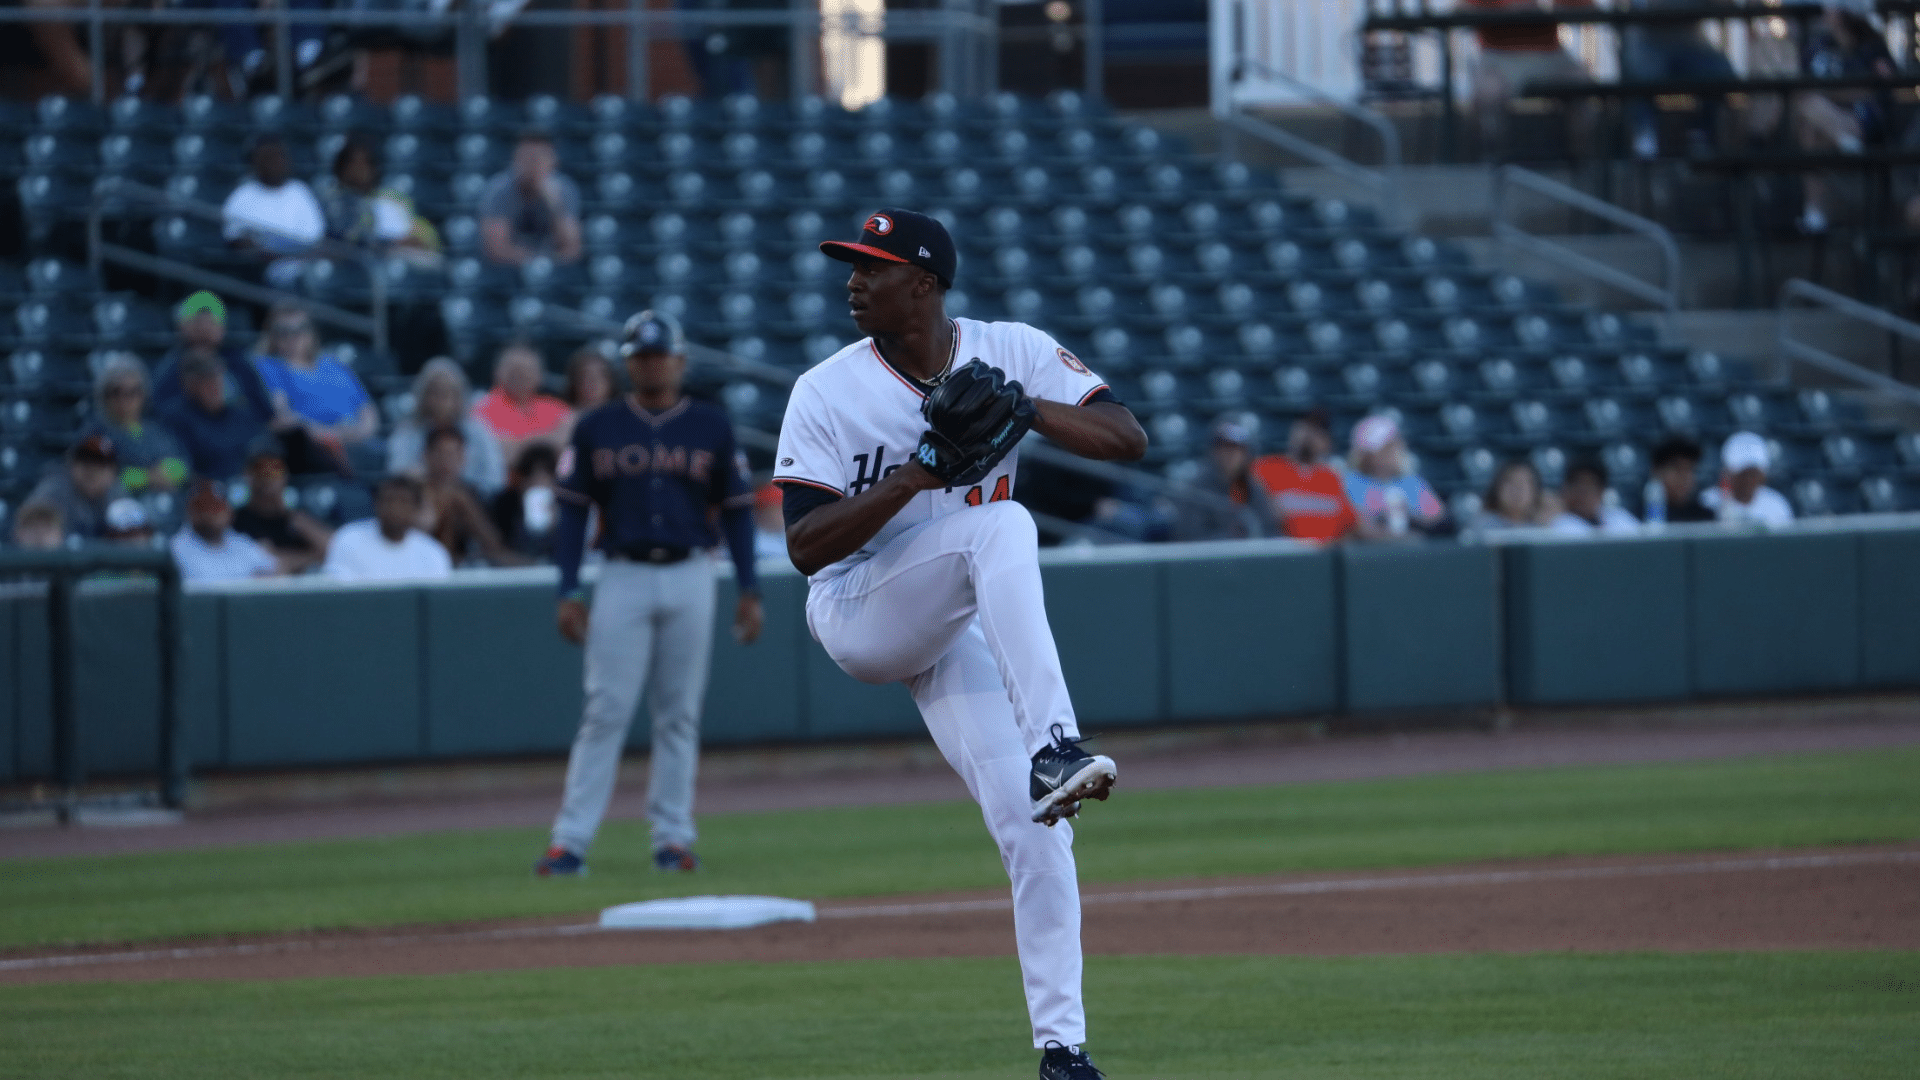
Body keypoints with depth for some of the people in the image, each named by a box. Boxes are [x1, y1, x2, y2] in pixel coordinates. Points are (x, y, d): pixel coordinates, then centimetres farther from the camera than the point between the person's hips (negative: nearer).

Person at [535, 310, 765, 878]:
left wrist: (749, 591, 1)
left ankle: (673, 837, 10)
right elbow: (573, 510, 5)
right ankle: (570, 841, -8)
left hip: (690, 578, 1)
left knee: (679, 714, 4)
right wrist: (569, 592, -3)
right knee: (605, 711, -7)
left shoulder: (711, 427, 6)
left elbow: (736, 509, 7)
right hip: (623, 577, -1)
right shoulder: (596, 428, 5)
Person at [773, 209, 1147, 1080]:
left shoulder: (1013, 353, -4)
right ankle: (1051, 748, -46)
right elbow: (805, 545, -17)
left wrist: (1024, 407, -26)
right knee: (1000, 524, -33)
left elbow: (1127, 439, -10)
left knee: (1034, 832, -9)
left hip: (963, 634, 4)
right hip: (857, 617, -4)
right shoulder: (827, 393, -10)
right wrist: (920, 471, -27)